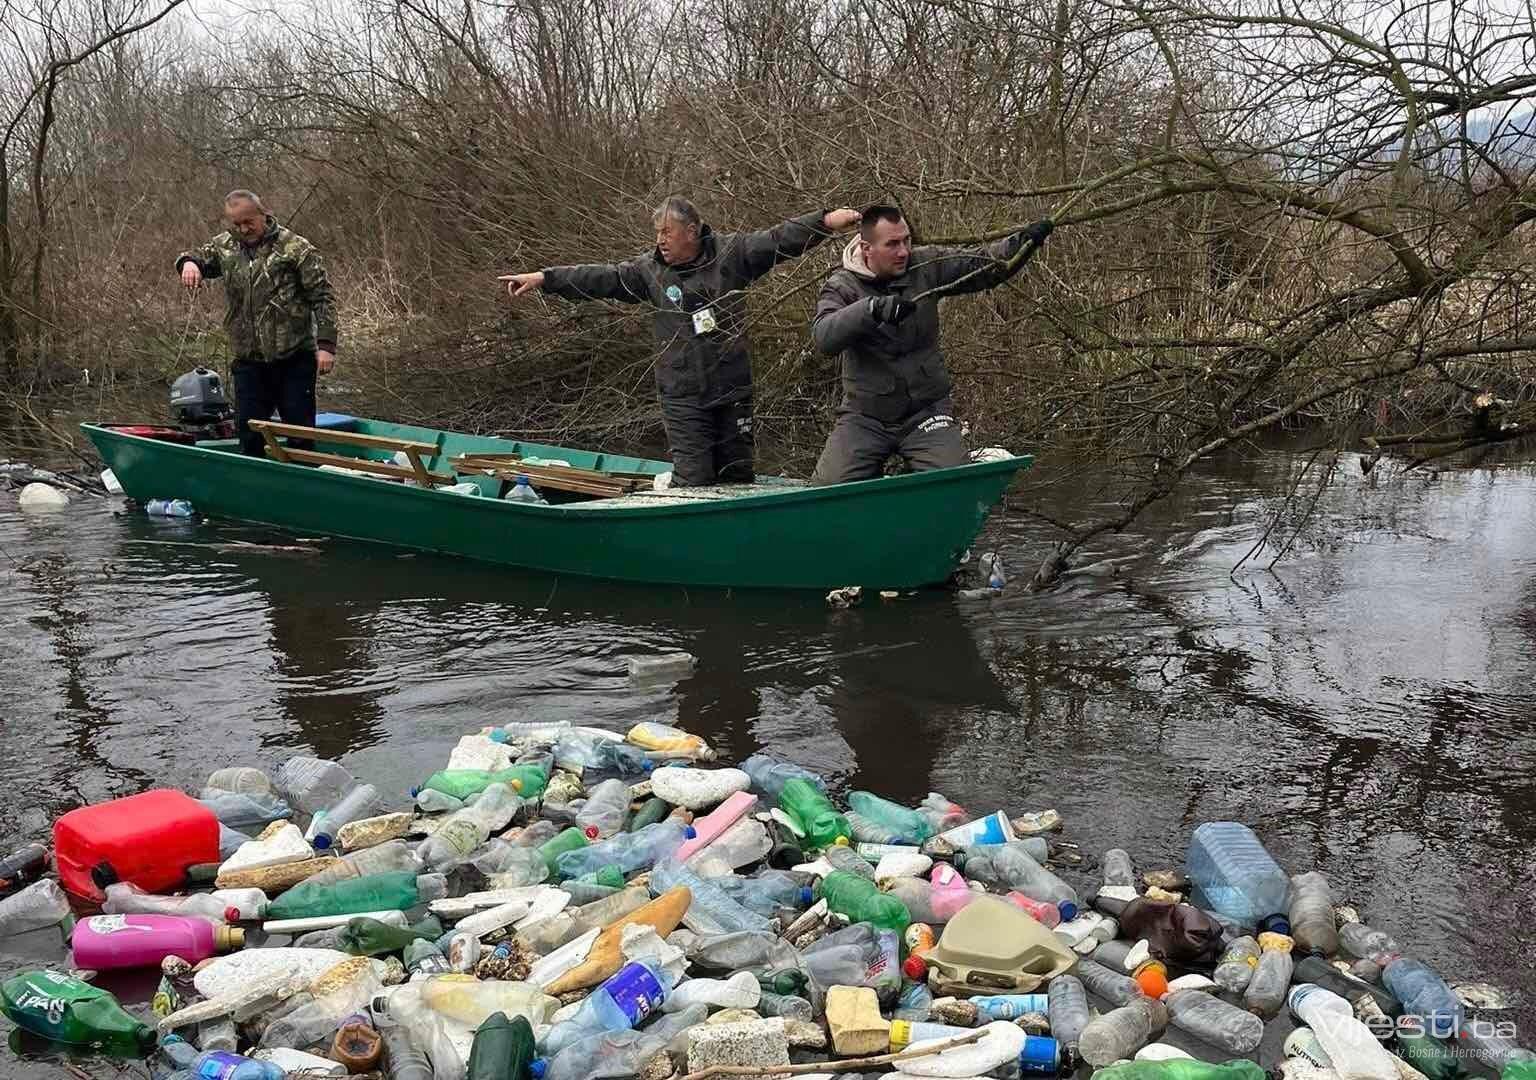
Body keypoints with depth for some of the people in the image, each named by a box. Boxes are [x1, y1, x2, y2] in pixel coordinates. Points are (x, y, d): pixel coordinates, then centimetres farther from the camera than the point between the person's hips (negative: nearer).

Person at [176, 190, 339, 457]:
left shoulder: (294, 247, -6)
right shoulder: (225, 246, 9)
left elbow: (322, 297, -7)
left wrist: (326, 344, -14)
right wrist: (189, 262, -4)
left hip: (294, 358, -5)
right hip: (249, 362, 5)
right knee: (248, 434, 9)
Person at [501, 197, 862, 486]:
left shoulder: (731, 253, -1)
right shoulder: (650, 270, 3)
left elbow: (779, 240, -5)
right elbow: (601, 277, 1)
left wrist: (826, 221, -16)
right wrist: (544, 278, -5)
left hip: (733, 390, 1)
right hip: (683, 397, 0)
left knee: (737, 476, 10)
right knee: (693, 479, -6)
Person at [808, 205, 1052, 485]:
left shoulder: (926, 265, 1)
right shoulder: (841, 286, -9)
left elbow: (985, 264, 1)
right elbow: (824, 336, -29)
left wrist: (1023, 241, -18)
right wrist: (874, 308, -44)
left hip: (926, 408, 1)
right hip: (865, 417, -1)